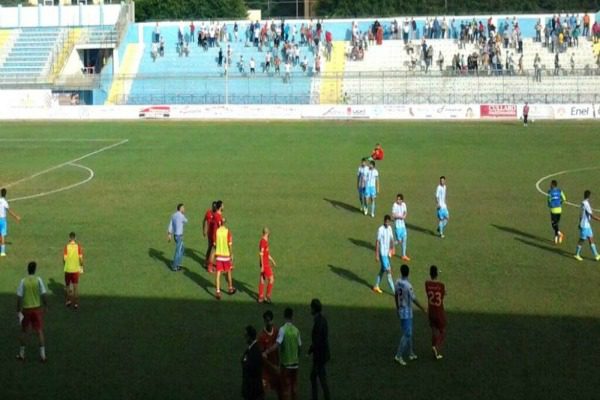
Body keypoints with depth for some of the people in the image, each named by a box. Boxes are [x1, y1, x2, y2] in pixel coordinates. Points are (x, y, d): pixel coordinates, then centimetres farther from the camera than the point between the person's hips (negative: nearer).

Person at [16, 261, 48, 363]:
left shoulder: (23, 281, -10)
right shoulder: (38, 280, -9)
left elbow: (19, 297, -8)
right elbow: (43, 294, -8)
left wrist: (18, 310, 0)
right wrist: (46, 306, 5)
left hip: (26, 309, 0)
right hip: (37, 308, 0)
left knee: (24, 331, 16)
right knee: (40, 331, 4)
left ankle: (21, 354, 23)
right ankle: (43, 355, 1)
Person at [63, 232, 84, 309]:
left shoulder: (67, 246, -9)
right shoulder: (78, 246, -7)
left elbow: (64, 258, -9)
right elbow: (81, 258, -8)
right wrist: (81, 266, 8)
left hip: (68, 269, 0)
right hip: (76, 269, 0)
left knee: (67, 286, 18)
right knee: (76, 286, 5)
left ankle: (68, 300, 22)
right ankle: (76, 303, 5)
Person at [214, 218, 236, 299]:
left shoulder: (217, 231, -4)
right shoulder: (228, 231, -11)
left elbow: (215, 244, 3)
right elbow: (230, 244, -10)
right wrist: (231, 255, -1)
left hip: (218, 255, 1)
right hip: (226, 255, -1)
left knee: (218, 273, 1)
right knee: (228, 272, 17)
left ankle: (218, 291, -7)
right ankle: (230, 288, 32)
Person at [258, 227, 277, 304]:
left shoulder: (265, 241, 11)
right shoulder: (263, 241, -19)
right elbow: (261, 254, -21)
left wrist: (272, 261, 29)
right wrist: (262, 266, -21)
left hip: (266, 263, 10)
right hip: (265, 264, -10)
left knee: (262, 279, 12)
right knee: (271, 279, -4)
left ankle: (261, 297, 17)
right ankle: (267, 297, 1)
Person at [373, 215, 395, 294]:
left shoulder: (390, 228, 4)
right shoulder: (380, 230, -18)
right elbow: (377, 242, -16)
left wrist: (392, 249, 19)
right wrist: (376, 255, -16)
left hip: (387, 253, 8)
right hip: (382, 253, -8)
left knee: (382, 270, 16)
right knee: (388, 271, -6)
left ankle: (376, 286, 29)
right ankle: (394, 291, -3)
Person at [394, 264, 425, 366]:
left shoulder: (398, 282, -2)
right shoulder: (408, 286, -26)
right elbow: (414, 299, -18)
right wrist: (422, 308, -3)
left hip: (401, 311, 8)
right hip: (407, 313, -8)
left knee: (408, 333, 18)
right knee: (407, 334, -2)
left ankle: (410, 354, 27)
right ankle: (399, 356, 0)